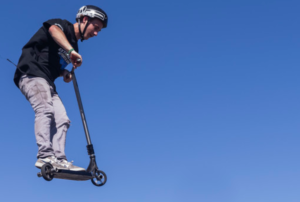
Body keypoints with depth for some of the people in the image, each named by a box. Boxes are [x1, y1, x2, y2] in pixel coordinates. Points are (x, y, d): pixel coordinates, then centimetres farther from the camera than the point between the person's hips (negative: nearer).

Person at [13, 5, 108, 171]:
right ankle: (45, 156, -34)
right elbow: (53, 29, -27)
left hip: (47, 82, 9)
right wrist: (71, 50, -41)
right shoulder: (63, 25, -1)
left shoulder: (73, 45, 22)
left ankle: (59, 159, -8)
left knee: (62, 120, -2)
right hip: (31, 74, -9)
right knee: (45, 110, -26)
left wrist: (64, 73, 4)